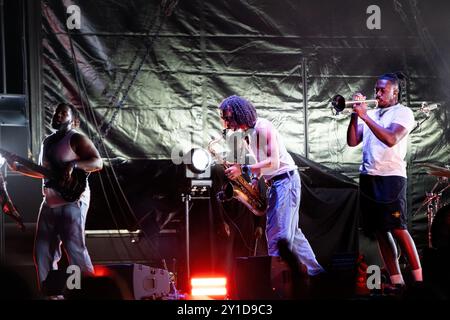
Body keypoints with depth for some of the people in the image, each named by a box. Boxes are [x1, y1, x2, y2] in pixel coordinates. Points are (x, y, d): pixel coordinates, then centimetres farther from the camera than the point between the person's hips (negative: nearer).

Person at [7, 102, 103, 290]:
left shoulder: (76, 139, -5)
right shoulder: (47, 142, 19)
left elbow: (98, 162, -13)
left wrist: (73, 165, -26)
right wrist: (17, 167, 18)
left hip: (72, 201, -8)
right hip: (49, 204, 8)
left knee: (74, 249, -13)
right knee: (43, 252, 6)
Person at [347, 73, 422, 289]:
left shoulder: (403, 113, 1)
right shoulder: (370, 114, 18)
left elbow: (391, 139, -16)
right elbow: (352, 142, 10)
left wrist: (365, 116, -17)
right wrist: (355, 115, -3)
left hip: (391, 177, -6)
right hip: (368, 178, 6)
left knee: (398, 229, -14)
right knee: (379, 231, 4)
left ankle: (418, 280, -11)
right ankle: (397, 282, 7)